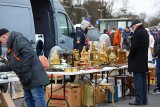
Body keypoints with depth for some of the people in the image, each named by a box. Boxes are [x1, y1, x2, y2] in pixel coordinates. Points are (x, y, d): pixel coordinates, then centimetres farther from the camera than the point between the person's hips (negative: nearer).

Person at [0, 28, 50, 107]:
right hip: (27, 79, 11)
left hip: (34, 76, -11)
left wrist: (25, 74, -21)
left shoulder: (18, 39, -8)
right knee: (28, 100, 14)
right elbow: (11, 66, 31)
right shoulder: (11, 47, 23)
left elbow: (29, 53, -22)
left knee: (39, 100, -10)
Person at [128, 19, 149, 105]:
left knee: (137, 80, -5)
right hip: (144, 61, 9)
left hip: (137, 61, -9)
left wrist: (130, 56, -6)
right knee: (143, 80, 12)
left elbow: (133, 46, -19)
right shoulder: (145, 32, 13)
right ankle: (144, 100, 16)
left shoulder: (137, 32, -14)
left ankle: (139, 100, -4)